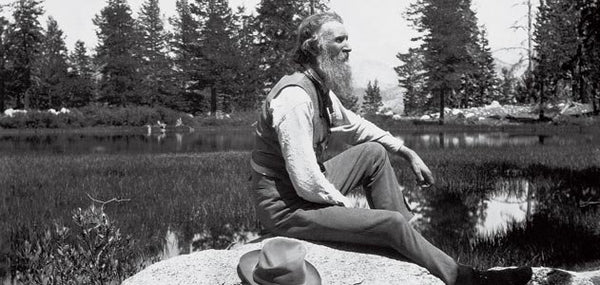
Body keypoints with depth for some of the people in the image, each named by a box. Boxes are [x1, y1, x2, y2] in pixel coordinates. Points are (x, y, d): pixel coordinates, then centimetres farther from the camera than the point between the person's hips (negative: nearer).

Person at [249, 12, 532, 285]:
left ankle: (408, 241, 8)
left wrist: (407, 152, 13)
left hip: (311, 188, 9)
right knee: (392, 223, -12)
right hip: (286, 207, -9)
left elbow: (354, 126, 20)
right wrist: (344, 204, -12)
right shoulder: (295, 97, -26)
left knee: (374, 152, 9)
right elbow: (307, 183, -29)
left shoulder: (322, 89, 2)